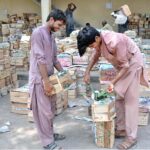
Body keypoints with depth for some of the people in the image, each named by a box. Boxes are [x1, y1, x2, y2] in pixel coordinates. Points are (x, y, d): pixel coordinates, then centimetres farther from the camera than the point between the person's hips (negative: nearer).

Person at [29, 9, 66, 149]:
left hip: (49, 77, 9)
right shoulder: (38, 33, -15)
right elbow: (40, 59, -20)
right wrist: (46, 81, -21)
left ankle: (50, 134, 31)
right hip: (40, 79, -9)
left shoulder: (51, 36, 12)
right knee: (44, 111, -1)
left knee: (51, 110, 17)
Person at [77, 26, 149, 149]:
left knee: (130, 100, -7)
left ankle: (132, 137, 0)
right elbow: (96, 56, 10)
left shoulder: (113, 42, -35)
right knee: (119, 98, 10)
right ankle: (121, 129, 22)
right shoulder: (99, 41, -11)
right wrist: (87, 72, 2)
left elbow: (125, 65, -26)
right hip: (123, 65, 8)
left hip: (132, 63, -8)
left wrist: (113, 83, -24)